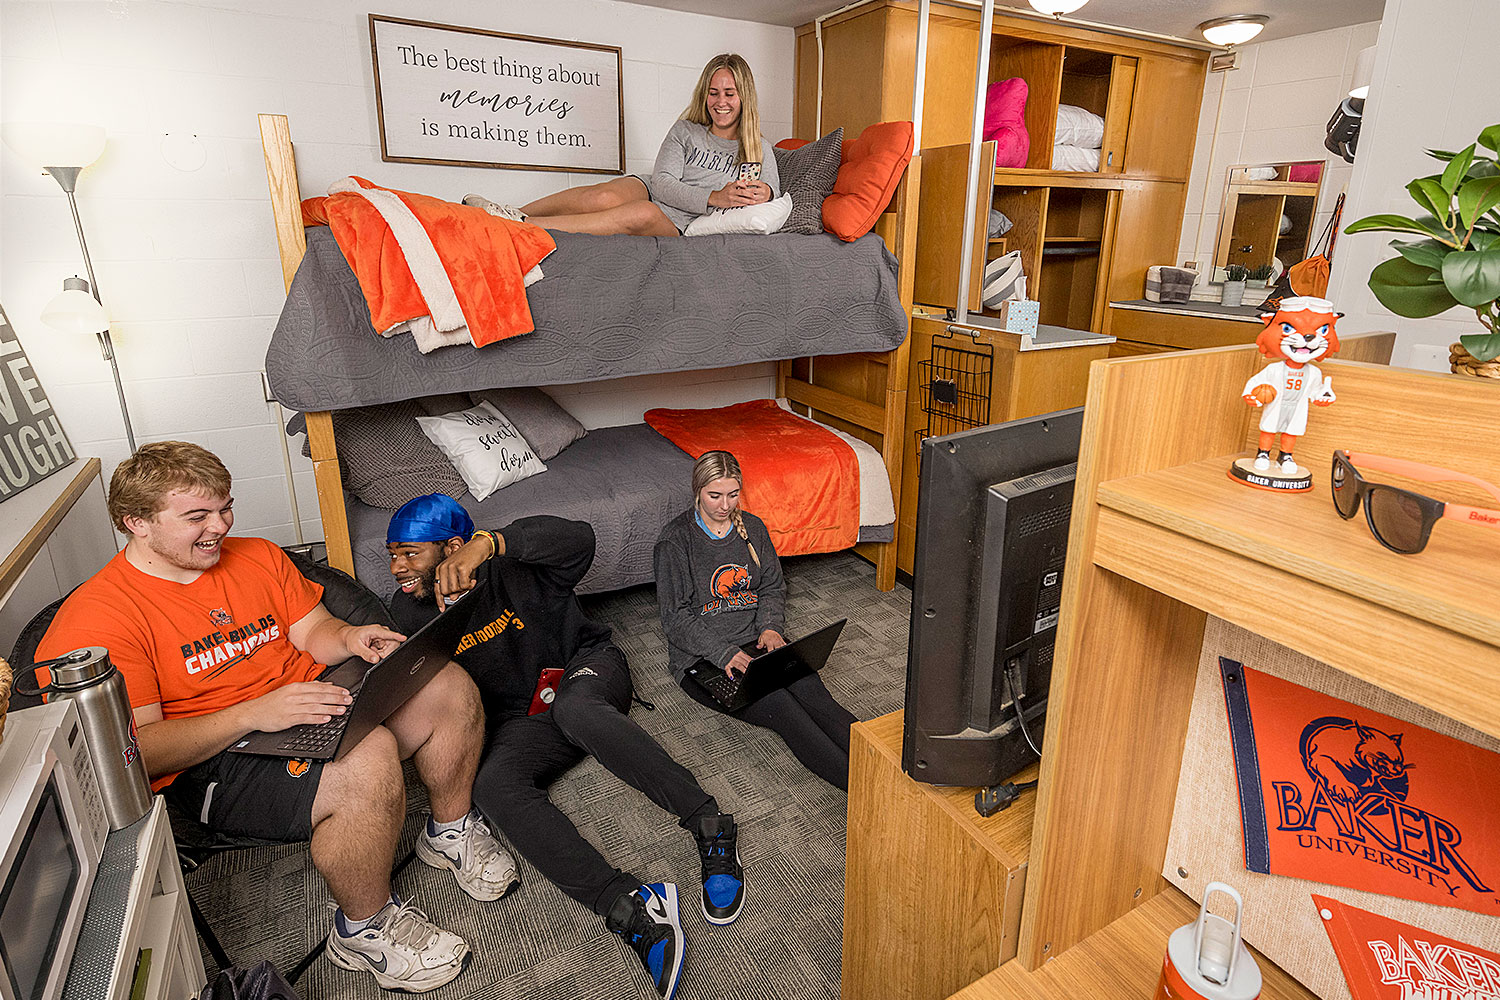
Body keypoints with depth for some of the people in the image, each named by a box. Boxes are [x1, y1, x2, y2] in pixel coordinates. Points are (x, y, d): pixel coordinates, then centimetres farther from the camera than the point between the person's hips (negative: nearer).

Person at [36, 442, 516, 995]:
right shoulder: (94, 621, -10)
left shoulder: (258, 555, 10)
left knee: (449, 686, -12)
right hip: (215, 762, -6)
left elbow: (313, 631, 12)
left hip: (311, 703, 7)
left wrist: (348, 637, -12)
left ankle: (450, 830, 12)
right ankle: (365, 929, -8)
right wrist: (253, 712, -28)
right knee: (369, 761, -34)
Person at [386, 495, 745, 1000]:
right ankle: (631, 907, -41)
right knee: (493, 785, -29)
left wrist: (488, 542, -50)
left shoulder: (511, 565, -17)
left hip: (587, 663, -4)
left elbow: (578, 538, -38)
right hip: (521, 720, 4)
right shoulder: (409, 612, -1)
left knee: (573, 708, -41)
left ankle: (709, 826, -35)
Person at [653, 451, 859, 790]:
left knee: (810, 690, -26)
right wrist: (723, 653, -22)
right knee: (779, 706, -30)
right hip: (701, 656, -4)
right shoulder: (675, 540, -7)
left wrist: (771, 627, -6)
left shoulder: (752, 527, 9)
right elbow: (676, 618, -9)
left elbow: (773, 587, 15)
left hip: (757, 640, 5)